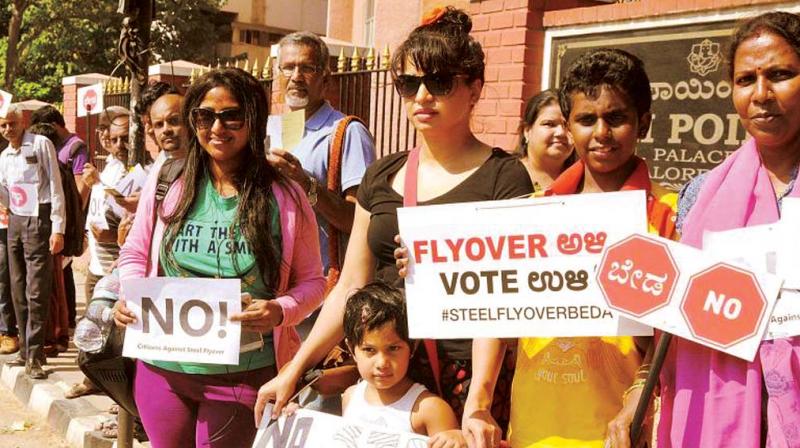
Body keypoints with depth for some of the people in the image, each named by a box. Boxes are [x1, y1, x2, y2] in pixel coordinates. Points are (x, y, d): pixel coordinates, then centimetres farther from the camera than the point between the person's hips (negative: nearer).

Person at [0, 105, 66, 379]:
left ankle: (34, 358, -3)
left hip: (38, 221, -7)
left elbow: (56, 187, -8)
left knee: (36, 292, -8)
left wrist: (57, 229, -14)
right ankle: (25, 350, 20)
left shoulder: (41, 144, -4)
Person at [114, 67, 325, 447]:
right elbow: (134, 255, 12)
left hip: (245, 374, -2)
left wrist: (281, 311, -20)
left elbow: (311, 281, -1)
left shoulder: (285, 198, -7)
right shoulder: (165, 185, 0)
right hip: (162, 368, 3)